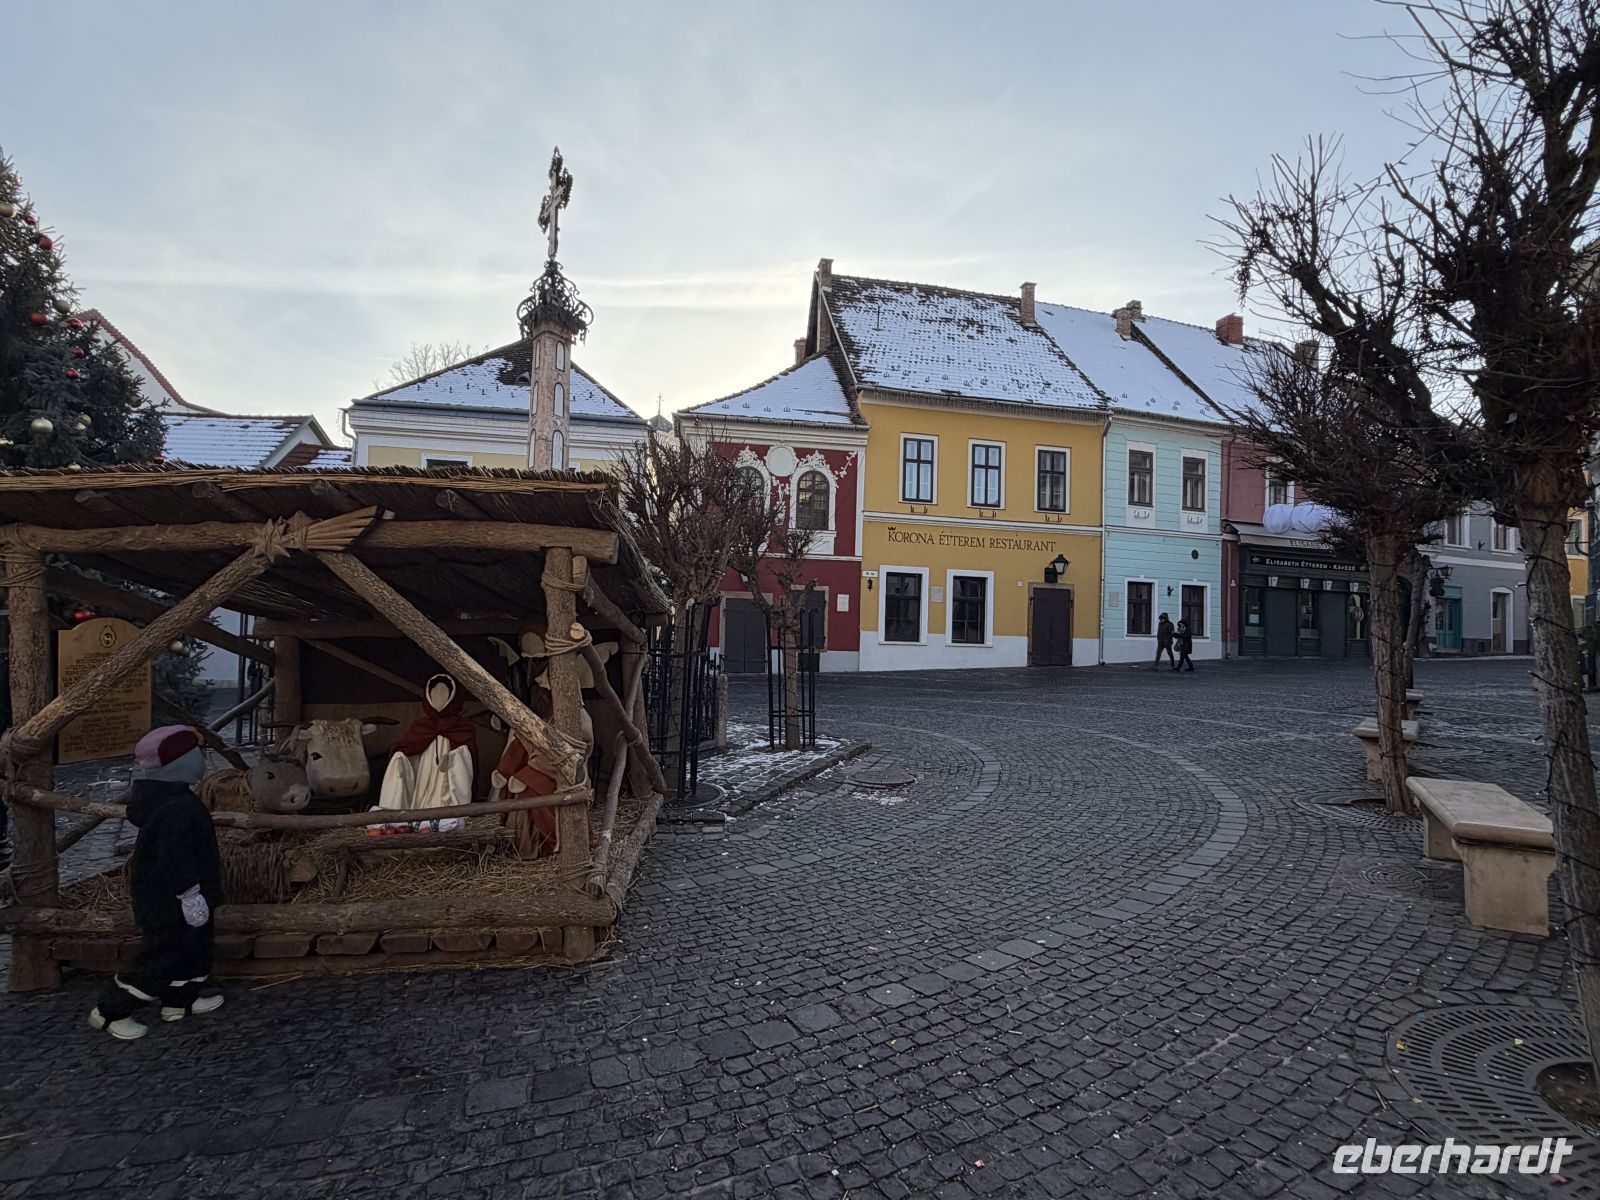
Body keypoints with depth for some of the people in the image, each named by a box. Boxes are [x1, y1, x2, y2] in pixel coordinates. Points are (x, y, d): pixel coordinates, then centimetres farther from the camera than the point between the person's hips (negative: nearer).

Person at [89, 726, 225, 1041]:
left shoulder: (162, 798, 2)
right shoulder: (179, 809, -32)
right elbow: (177, 860, -28)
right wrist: (191, 896, -19)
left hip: (157, 894, 11)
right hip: (171, 903, -11)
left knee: (191, 947, 22)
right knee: (162, 957, 5)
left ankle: (182, 1000, 35)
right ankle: (110, 1011, 21)